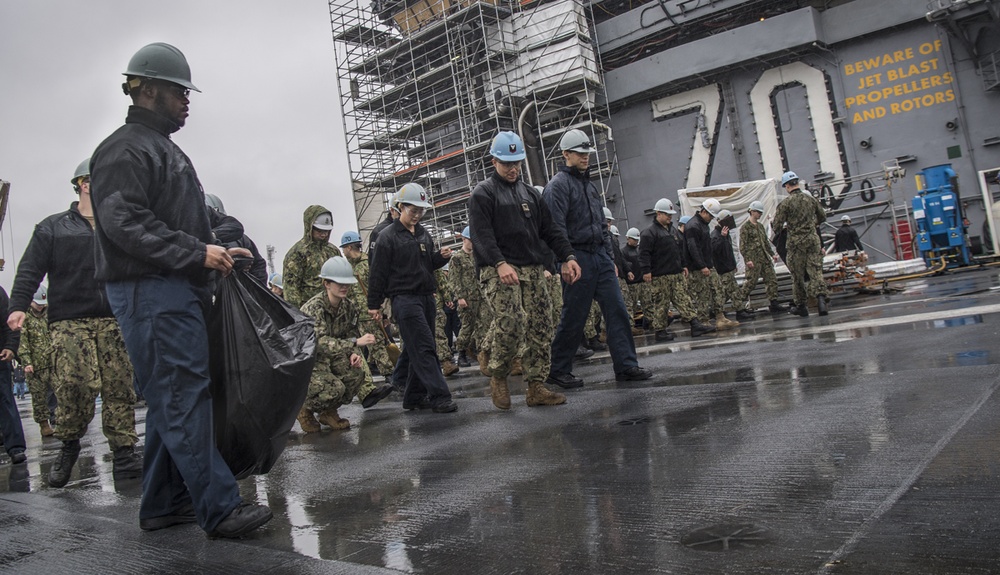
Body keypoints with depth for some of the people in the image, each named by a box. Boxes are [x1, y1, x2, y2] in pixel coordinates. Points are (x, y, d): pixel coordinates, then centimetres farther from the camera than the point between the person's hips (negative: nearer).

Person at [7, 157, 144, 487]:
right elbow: (30, 270, 4)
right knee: (74, 387, -13)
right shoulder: (53, 227, 10)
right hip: (69, 323, -2)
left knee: (119, 387, -3)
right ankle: (69, 447, 11)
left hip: (114, 321, 3)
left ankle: (124, 452, 2)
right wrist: (18, 306, -9)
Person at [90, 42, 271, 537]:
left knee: (172, 398, 12)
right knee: (185, 395, -11)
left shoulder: (164, 148, 25)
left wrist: (216, 245, 12)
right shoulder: (125, 149, -7)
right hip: (150, 292, -10)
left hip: (179, 290, 11)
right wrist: (197, 253, -20)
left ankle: (164, 504, 21)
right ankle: (219, 508, -9)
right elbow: (125, 223, -18)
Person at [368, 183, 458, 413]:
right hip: (405, 298, -7)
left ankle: (414, 397, 18)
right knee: (424, 348, -12)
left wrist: (441, 256, 3)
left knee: (417, 349, 10)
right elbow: (378, 272, -5)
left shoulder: (423, 234, 15)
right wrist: (374, 305, -5)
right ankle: (439, 397, -13)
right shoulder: (388, 236, -5)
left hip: (426, 297, 7)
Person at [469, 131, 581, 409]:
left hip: (534, 270, 6)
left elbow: (550, 230, 18)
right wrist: (500, 264, -25)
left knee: (541, 326, -1)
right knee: (510, 323, -21)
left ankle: (536, 388, 6)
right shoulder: (483, 193, 4)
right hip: (499, 270, -6)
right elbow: (481, 235, -10)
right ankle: (498, 378, 1)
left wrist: (568, 256, 2)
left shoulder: (531, 194, 22)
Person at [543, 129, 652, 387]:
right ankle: (558, 370, 13)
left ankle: (626, 366, 7)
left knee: (617, 310, 2)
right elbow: (557, 228, -15)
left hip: (600, 257, 8)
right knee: (574, 318, -1)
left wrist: (611, 257, 18)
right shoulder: (558, 185, -6)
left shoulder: (589, 184, 20)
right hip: (578, 258, -8)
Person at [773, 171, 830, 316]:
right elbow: (822, 217, 20)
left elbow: (777, 225, -9)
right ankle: (821, 297, -22)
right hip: (813, 239, 3)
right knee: (816, 271, 0)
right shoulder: (811, 199, 7)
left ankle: (800, 306, 15)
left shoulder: (785, 203, -9)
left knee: (798, 275, 7)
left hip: (796, 242, -3)